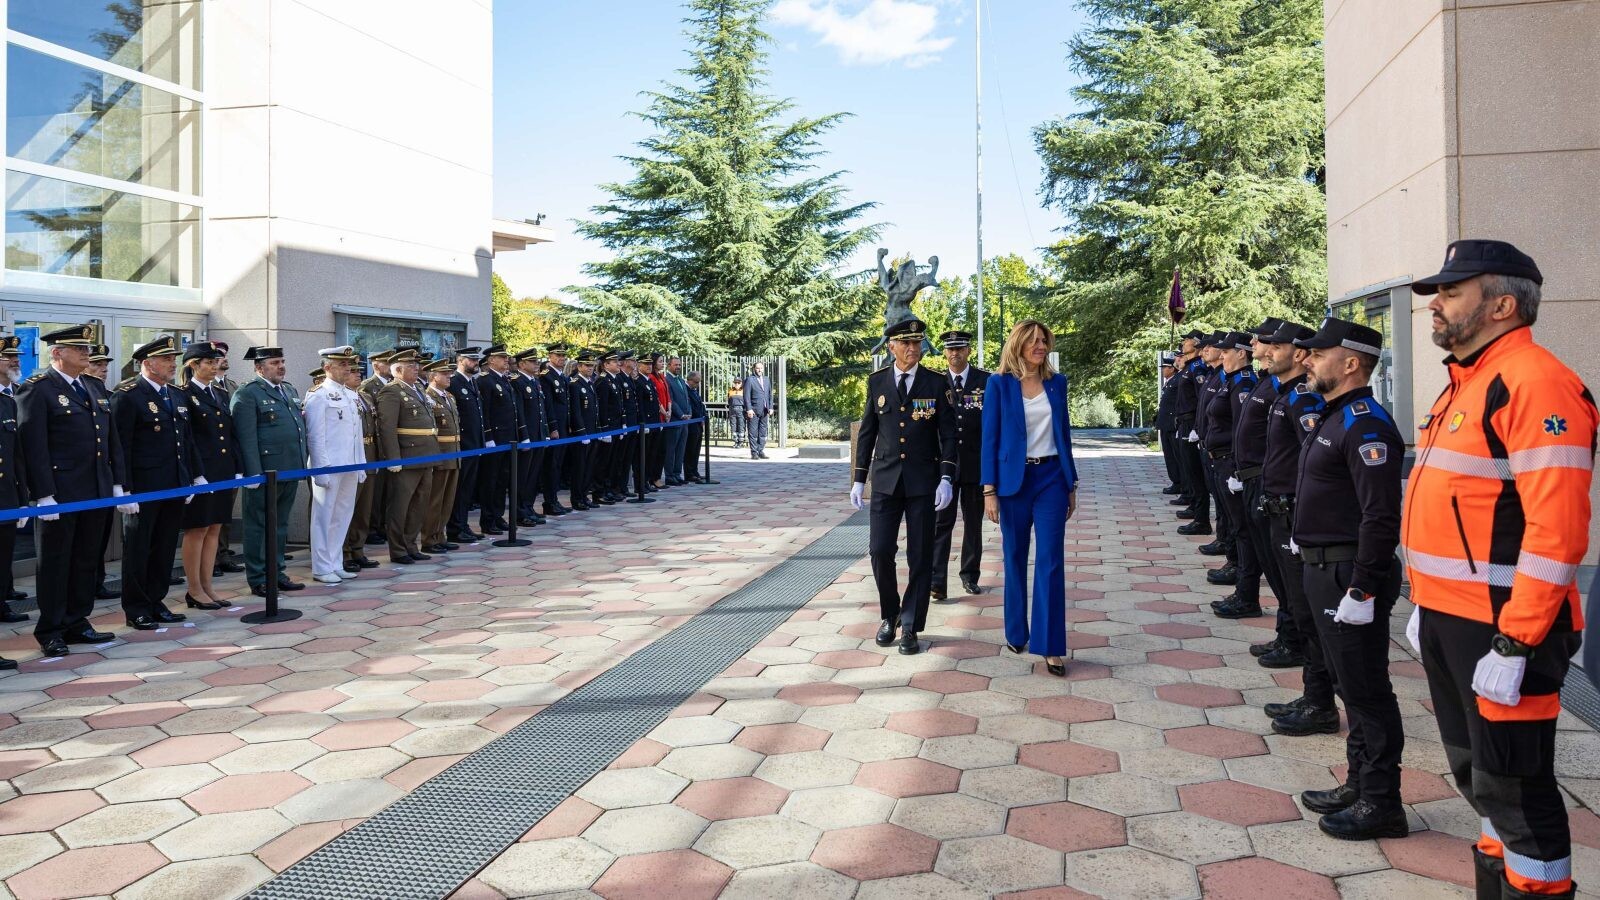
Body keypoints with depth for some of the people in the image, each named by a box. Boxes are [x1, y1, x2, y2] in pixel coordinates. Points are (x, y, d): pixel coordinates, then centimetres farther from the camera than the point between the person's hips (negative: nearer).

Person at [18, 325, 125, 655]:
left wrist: (118, 485, 12)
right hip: (59, 495, -6)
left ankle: (76, 624, 24)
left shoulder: (96, 388, 15)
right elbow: (34, 447, -12)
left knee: (86, 562, 13)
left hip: (96, 493, 7)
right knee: (55, 564, 4)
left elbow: (112, 441, 16)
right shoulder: (37, 389, -7)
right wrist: (44, 496, -16)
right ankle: (50, 631, 15)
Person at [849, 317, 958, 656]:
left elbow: (948, 434, -1)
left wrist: (946, 479, -11)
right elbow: (867, 432, 9)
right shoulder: (877, 382, 4)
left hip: (923, 482, -1)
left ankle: (910, 627, 13)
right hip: (885, 481, 1)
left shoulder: (936, 383, -1)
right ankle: (889, 615, 21)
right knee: (880, 551, -3)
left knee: (920, 557, 2)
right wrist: (859, 479, 6)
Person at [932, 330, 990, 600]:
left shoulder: (985, 381, 2)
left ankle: (969, 575, 24)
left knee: (973, 522, 11)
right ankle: (937, 582, -9)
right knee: (942, 522, -6)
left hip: (976, 463, 1)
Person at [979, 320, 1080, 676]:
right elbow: (990, 439, -4)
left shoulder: (1057, 382, 7)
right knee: (1015, 558, 10)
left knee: (1051, 561, -3)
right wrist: (989, 490, -9)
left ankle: (1051, 646, 0)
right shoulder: (1000, 384, -3)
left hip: (1051, 478, 2)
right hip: (1014, 480, -2)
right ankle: (1016, 632, 26)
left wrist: (1072, 484, 11)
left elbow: (1064, 433, 12)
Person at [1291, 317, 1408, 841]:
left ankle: (1381, 804, 11)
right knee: (1350, 686, 18)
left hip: (1350, 576, -11)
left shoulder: (1366, 426, -19)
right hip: (1325, 570, 11)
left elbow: (1381, 517, -25)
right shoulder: (1335, 419, 14)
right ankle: (1359, 786, 30)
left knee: (1366, 692, 0)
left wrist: (1361, 589, -25)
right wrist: (1304, 539, 20)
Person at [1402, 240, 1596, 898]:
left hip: (1499, 628, -10)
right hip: (1448, 619, 10)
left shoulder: (1534, 382, -16)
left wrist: (1515, 643, -24)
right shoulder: (1465, 383, 15)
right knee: (1474, 770, 19)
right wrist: (1427, 604, 20)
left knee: (1512, 784, 1)